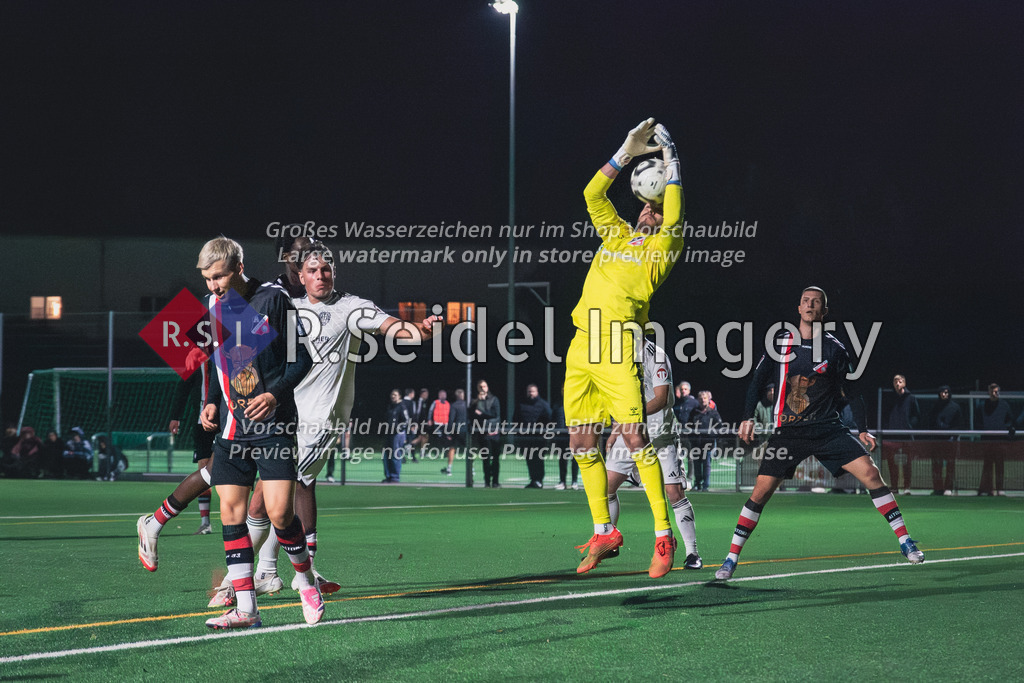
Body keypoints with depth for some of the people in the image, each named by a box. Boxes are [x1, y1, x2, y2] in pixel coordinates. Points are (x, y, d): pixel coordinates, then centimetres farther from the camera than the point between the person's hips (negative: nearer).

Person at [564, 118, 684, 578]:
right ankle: (603, 532, 14)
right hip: (582, 346, 6)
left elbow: (674, 214, -9)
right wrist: (628, 152, 16)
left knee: (634, 437, -14)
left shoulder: (662, 245, 8)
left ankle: (664, 535, -12)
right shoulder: (616, 234, 23)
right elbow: (592, 194, 19)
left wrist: (670, 161, 1)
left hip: (618, 347, -6)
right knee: (581, 444, 5)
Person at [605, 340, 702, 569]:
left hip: (658, 434, -7)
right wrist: (615, 432, 19)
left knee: (675, 493, -11)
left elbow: (661, 399, -19)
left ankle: (692, 553, -4)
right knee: (607, 485, 2)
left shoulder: (656, 356, -13)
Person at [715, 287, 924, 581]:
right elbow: (758, 380, 9)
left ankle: (904, 541, -6)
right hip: (788, 431, 0)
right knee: (761, 492, -8)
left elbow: (848, 392, 10)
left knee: (871, 473, -15)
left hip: (828, 428, 0)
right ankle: (731, 558, 3)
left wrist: (862, 430, 5)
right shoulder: (780, 341, 3)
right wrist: (748, 417, 0)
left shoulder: (835, 349, 2)